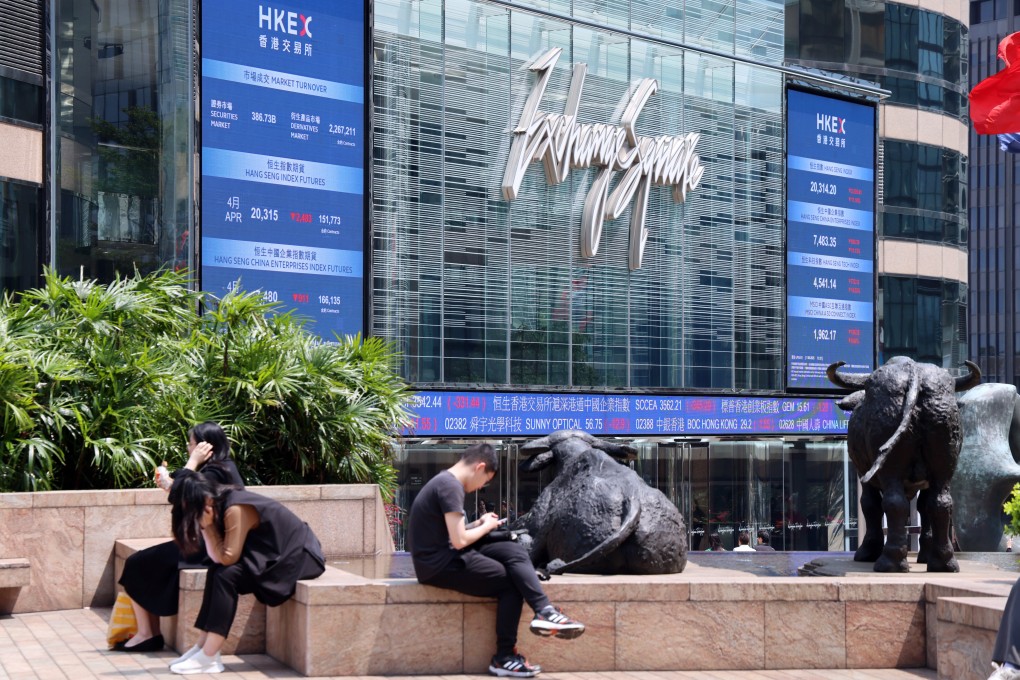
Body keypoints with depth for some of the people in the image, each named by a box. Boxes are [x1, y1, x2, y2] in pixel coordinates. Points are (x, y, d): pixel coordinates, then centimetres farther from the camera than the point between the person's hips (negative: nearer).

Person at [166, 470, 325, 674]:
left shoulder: (235, 510, -23)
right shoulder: (221, 503, 3)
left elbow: (227, 558, -21)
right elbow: (217, 560, -1)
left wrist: (207, 526, -18)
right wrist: (207, 526, -13)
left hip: (300, 555, -9)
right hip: (277, 554, 9)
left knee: (227, 575, -21)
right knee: (217, 572, -6)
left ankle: (208, 657, -17)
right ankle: (203, 647, -3)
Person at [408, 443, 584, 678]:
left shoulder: (445, 481, 15)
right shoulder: (451, 485, -17)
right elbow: (459, 540, -21)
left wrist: (478, 524, 7)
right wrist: (486, 526, -4)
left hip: (443, 558, 9)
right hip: (439, 565, -9)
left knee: (514, 551, 1)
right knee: (510, 582, -1)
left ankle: (545, 612, -10)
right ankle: (504, 658, 3)